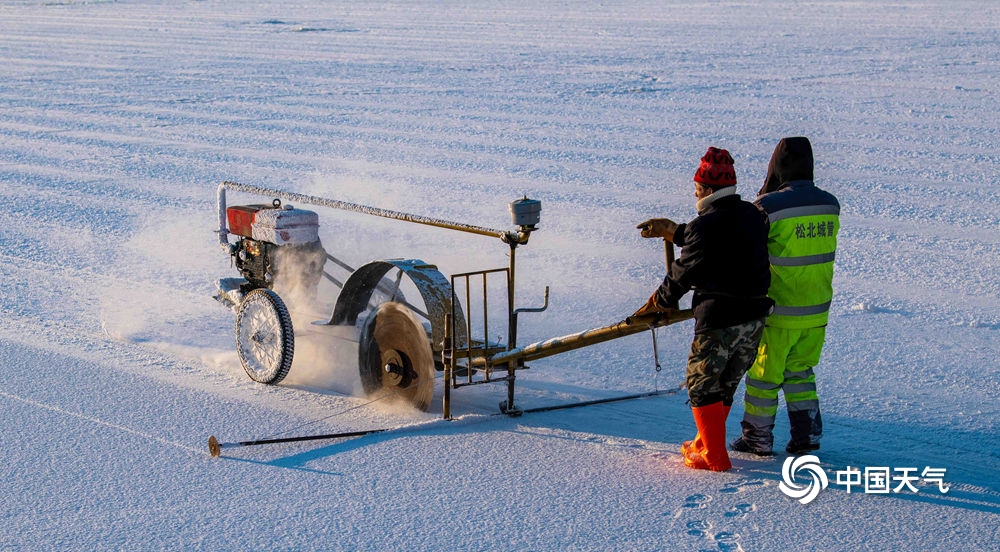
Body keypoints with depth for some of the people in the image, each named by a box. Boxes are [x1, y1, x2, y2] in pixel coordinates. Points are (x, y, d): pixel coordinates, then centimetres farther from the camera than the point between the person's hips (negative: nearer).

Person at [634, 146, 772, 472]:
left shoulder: (706, 225, -16)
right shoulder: (753, 216, 8)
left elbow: (685, 270, -7)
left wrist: (659, 302, 10)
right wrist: (674, 232, 30)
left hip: (719, 318, -8)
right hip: (755, 315, 8)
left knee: (701, 384, 6)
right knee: (726, 383, 20)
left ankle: (715, 457, 5)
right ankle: (707, 443, 31)